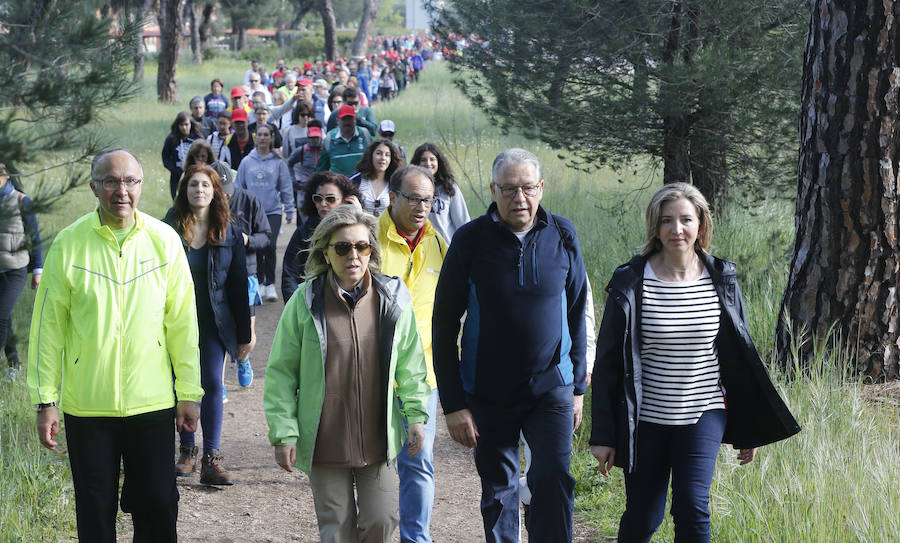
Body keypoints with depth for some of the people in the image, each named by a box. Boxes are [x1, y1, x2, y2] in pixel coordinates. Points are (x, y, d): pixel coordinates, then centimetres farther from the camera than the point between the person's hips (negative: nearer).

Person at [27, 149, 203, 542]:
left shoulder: (164, 240, -1)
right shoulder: (69, 244, -4)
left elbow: (183, 322, 4)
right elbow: (47, 326, -1)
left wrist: (189, 392, 3)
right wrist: (45, 400, -3)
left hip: (152, 403, 1)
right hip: (87, 403, 0)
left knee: (158, 508, 6)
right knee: (95, 512, 8)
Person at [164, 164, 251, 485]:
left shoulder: (230, 234, 4)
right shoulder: (169, 230, 1)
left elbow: (238, 286, 5)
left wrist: (244, 336, 4)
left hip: (214, 323, 0)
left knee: (212, 383, -9)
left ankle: (211, 459, -8)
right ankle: (187, 450, 21)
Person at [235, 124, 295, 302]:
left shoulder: (278, 163, 3)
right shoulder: (246, 162, 6)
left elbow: (286, 188, 6)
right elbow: (238, 186, 10)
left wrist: (289, 211, 4)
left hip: (273, 211, -2)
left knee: (269, 246, -15)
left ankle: (270, 284, -5)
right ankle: (259, 283, 20)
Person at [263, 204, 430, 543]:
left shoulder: (393, 299, -1)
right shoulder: (305, 302, -7)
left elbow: (410, 365, 10)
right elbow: (281, 372, -2)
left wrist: (416, 415, 6)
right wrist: (284, 433, -7)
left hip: (378, 439, 2)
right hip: (325, 442, -2)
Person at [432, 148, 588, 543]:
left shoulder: (562, 235, -1)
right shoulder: (471, 240, -8)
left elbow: (576, 314, 9)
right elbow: (444, 326, -5)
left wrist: (578, 387, 9)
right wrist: (453, 403, -9)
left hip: (551, 387, 0)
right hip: (489, 392, 0)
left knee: (554, 479, -13)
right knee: (498, 491, 10)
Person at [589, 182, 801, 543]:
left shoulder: (721, 280, 0)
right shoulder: (630, 283, -6)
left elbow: (741, 355, 10)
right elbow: (608, 362, -3)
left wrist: (750, 429, 11)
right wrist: (603, 435, -6)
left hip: (704, 416, 1)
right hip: (646, 420, -1)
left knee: (692, 507, -14)